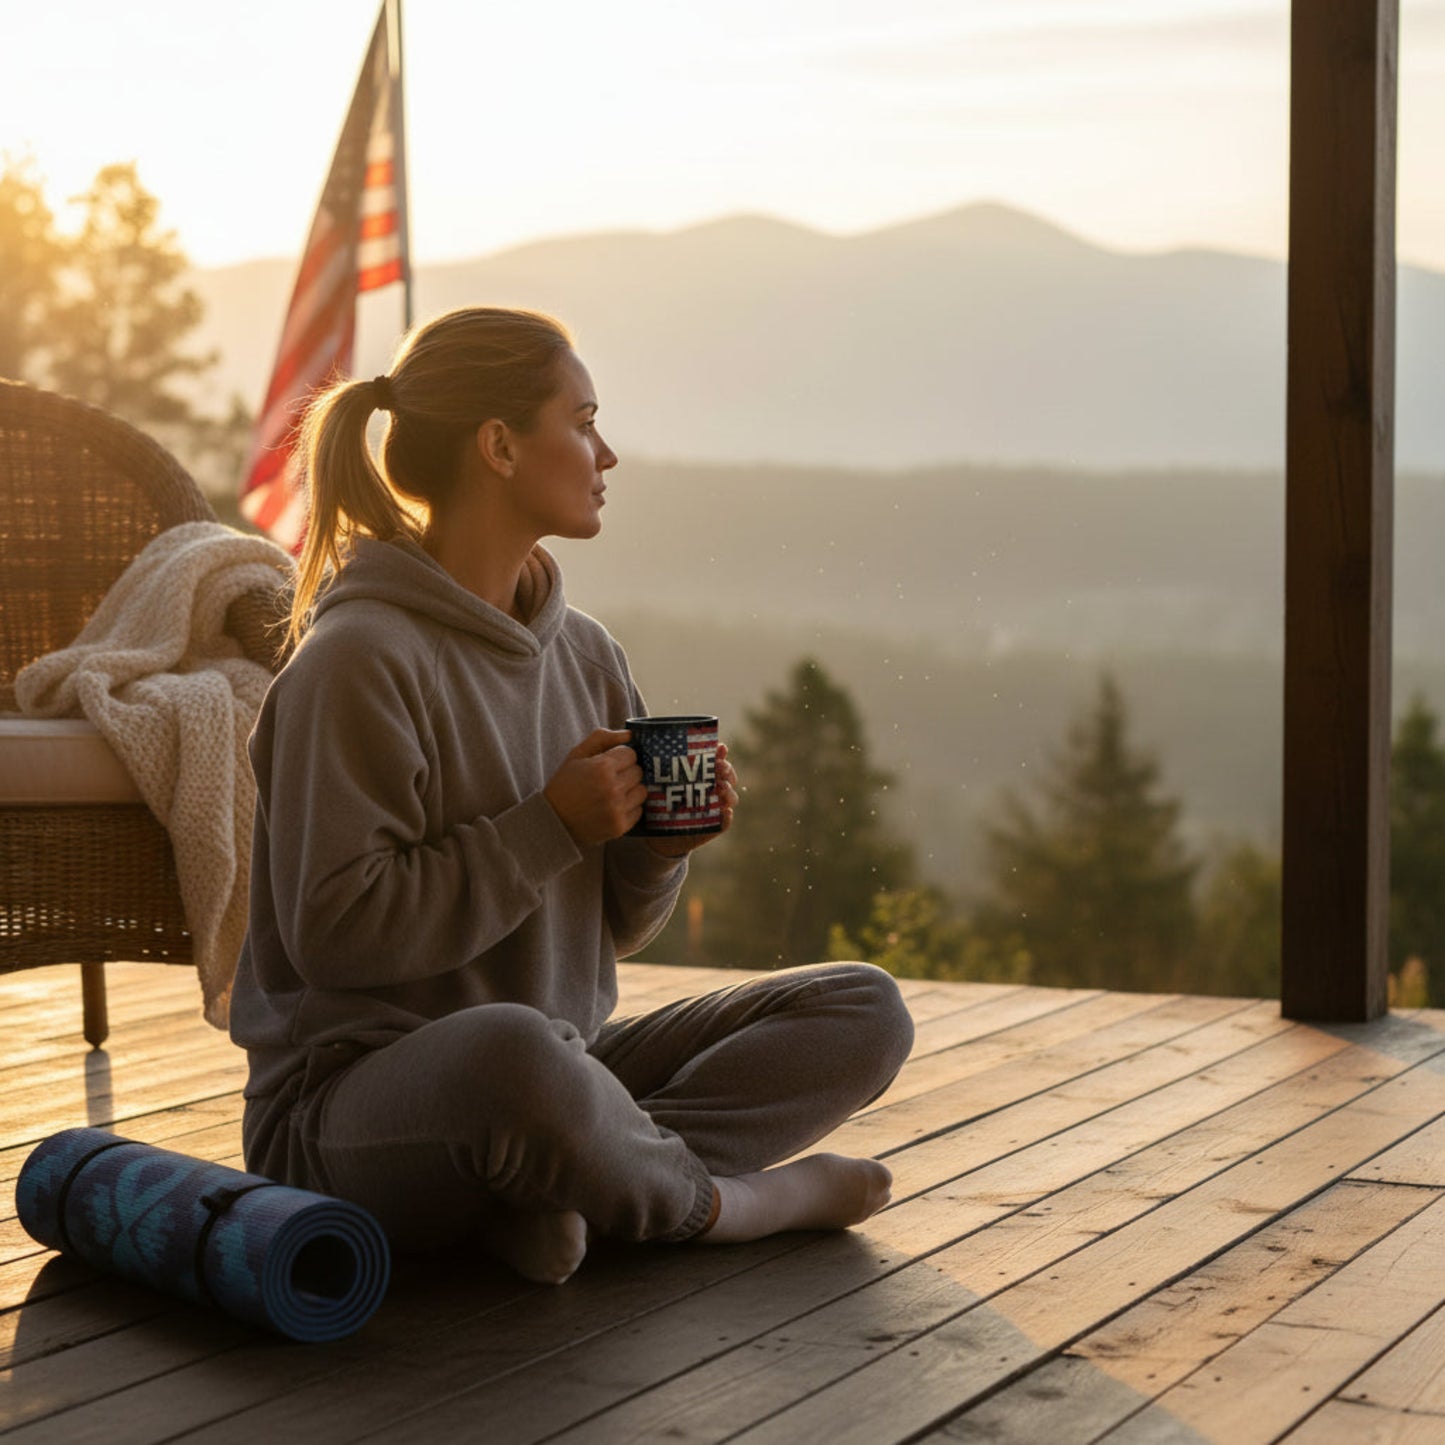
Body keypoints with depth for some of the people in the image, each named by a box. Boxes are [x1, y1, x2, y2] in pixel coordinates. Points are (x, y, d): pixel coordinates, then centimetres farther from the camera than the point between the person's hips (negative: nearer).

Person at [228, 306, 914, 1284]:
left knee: (866, 1009, 0)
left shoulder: (586, 653, 11)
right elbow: (332, 930, -20)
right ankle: (717, 1198, -11)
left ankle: (558, 1189, -18)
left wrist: (661, 845, -7)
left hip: (558, 1072, 8)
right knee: (514, 1047, -43)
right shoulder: (359, 660, -13)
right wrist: (551, 827, -18)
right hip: (354, 1099, -8)